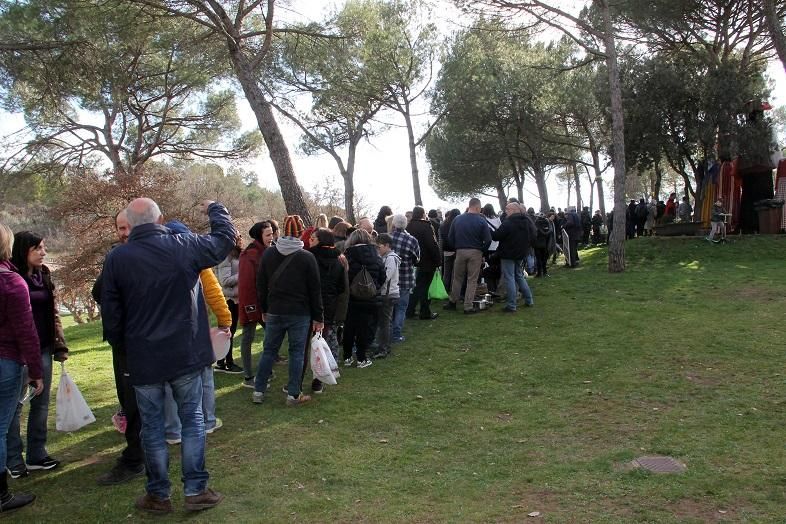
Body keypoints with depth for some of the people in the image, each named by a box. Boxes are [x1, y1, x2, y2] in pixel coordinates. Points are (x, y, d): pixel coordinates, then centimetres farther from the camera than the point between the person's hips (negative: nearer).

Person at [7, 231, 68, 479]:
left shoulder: (44, 274, 9)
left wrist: (60, 345, 9)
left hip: (43, 348, 6)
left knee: (41, 403, 12)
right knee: (15, 405, 5)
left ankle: (37, 455, 24)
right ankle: (13, 460, 17)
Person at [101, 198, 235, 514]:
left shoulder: (116, 258, -7)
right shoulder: (184, 246, -8)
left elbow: (110, 311, -1)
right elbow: (225, 238, 8)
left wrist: (119, 344, 15)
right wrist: (216, 210, 26)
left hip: (142, 358, 0)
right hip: (186, 355, 0)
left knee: (152, 426, 11)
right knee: (192, 419, 12)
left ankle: (158, 495, 23)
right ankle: (196, 490, 17)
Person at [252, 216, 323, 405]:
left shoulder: (268, 254, 1)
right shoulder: (307, 257, -8)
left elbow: (261, 285, 7)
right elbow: (315, 290, -6)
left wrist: (264, 309, 17)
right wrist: (318, 317, 1)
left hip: (274, 312, 3)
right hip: (300, 313, -3)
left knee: (269, 350, 12)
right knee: (297, 352, 5)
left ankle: (258, 391, 16)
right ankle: (294, 395, 8)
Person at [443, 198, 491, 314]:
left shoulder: (457, 219, 0)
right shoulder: (481, 221, -10)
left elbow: (450, 237, 2)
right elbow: (488, 240, -12)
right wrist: (482, 250, 5)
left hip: (460, 251, 3)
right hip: (475, 252, -3)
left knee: (457, 278, 16)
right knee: (472, 280, 4)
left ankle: (453, 302, 24)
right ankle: (468, 307, 5)